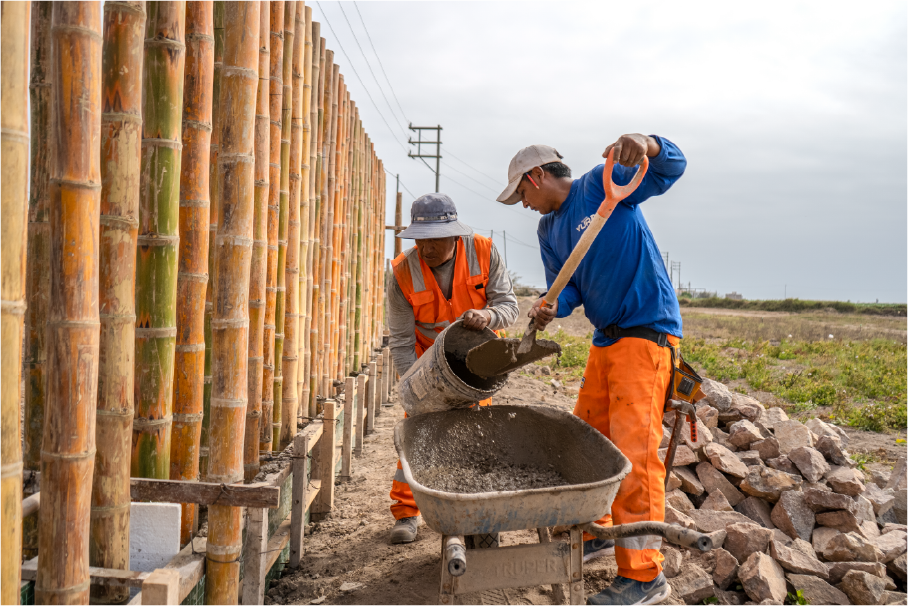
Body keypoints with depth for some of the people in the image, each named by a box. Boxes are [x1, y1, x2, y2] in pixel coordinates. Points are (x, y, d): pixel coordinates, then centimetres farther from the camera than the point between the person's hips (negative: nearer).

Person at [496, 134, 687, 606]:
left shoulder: (603, 183, -5)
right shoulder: (548, 230, 15)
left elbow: (672, 168, -14)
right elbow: (566, 287, 7)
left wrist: (646, 144, -36)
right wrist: (551, 306, -17)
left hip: (646, 329, -9)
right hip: (606, 337, 9)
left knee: (633, 448, -13)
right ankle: (594, 533, 34)